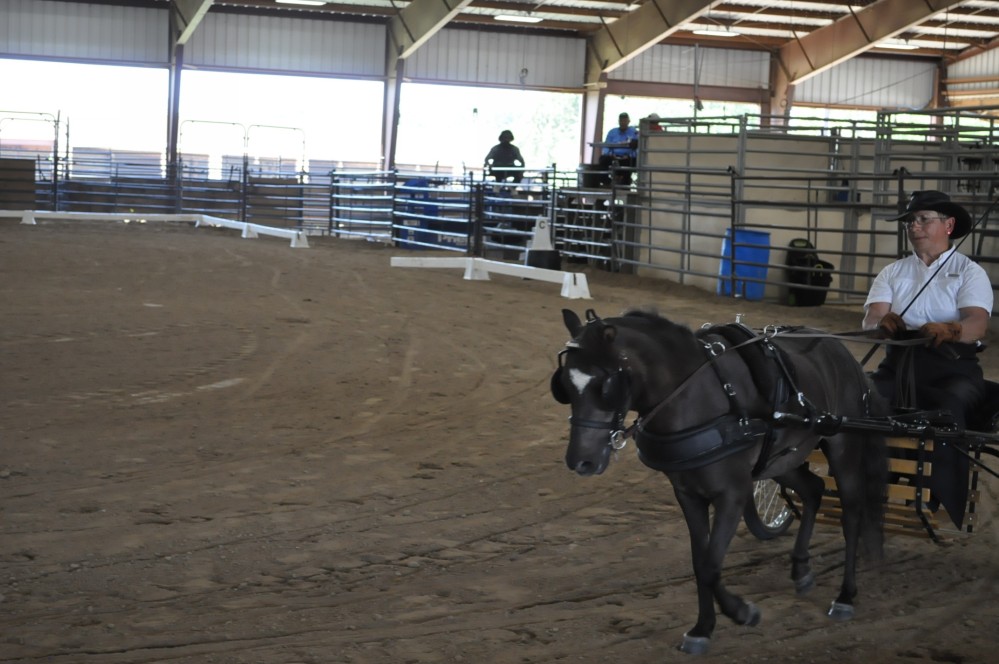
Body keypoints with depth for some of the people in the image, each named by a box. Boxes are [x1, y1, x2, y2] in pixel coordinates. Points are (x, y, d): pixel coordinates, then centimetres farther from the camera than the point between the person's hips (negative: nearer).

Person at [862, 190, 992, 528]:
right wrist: (883, 323, -25)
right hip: (899, 363, 3)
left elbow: (977, 324, -12)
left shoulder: (970, 272, 7)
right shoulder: (892, 273, 17)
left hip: (953, 366, -3)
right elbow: (870, 320, 1)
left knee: (950, 411, -36)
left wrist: (949, 329, -36)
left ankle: (945, 513, -34)